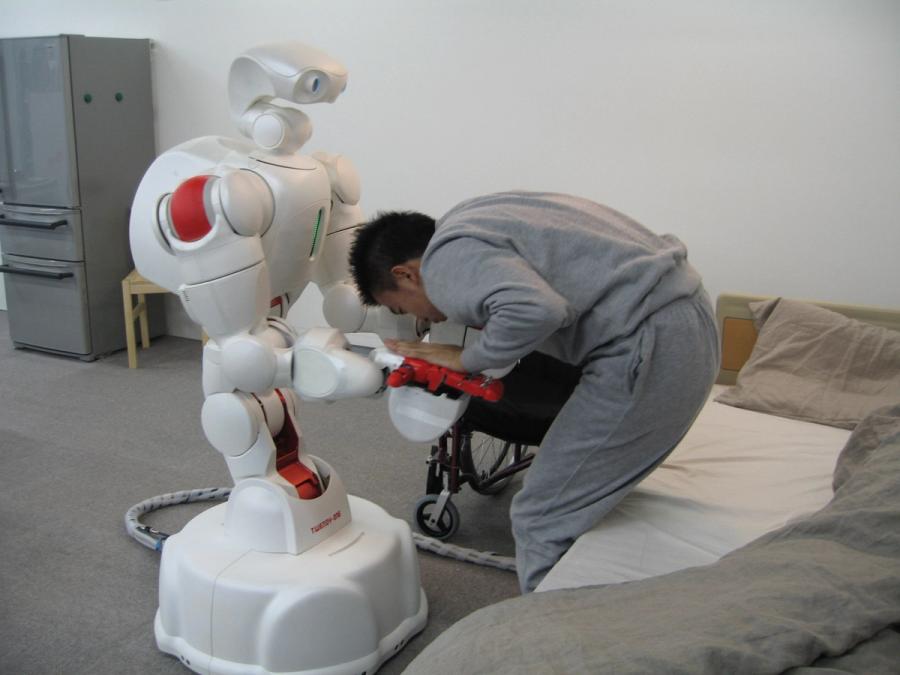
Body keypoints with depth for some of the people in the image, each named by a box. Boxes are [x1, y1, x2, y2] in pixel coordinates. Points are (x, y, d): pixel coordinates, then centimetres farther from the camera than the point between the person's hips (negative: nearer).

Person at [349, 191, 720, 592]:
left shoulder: (446, 260, -10)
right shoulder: (465, 221, 19)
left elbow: (534, 310, -28)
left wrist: (468, 359, -10)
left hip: (651, 342, -10)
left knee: (543, 520, -2)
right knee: (588, 495, 21)